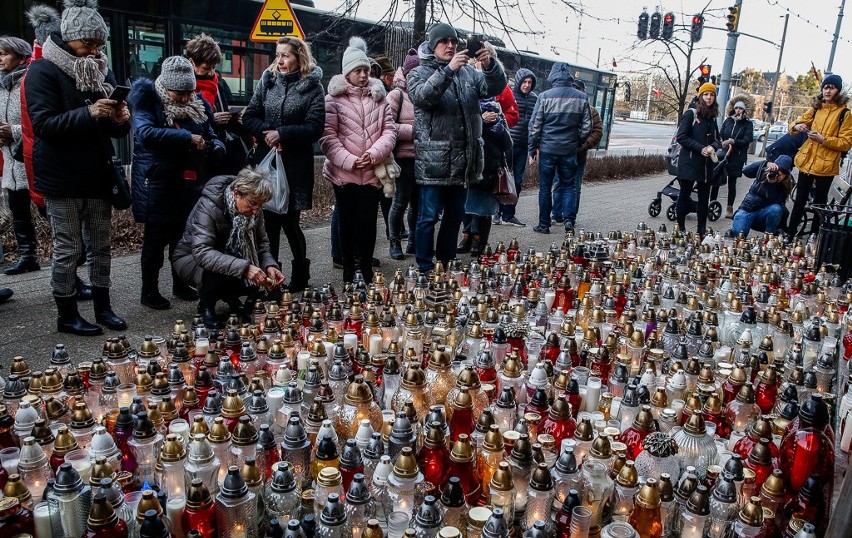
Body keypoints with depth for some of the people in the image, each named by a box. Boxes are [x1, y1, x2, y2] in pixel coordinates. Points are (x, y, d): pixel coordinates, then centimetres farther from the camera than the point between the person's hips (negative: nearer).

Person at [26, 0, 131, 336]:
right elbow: (43, 124, -17)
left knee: (100, 245, 11)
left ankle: (102, 306, 23)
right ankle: (66, 315, 13)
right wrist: (88, 113, -28)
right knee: (67, 248, 1)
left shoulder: (102, 71, 11)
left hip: (97, 176, 6)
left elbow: (117, 131, 13)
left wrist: (121, 120, -11)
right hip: (61, 179, -5)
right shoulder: (44, 71, -7)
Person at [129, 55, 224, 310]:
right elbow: (146, 133, -27)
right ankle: (149, 291, 15)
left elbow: (211, 136, 12)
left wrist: (216, 148, -13)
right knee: (156, 238, 2)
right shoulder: (149, 103, -9)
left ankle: (180, 284, 30)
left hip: (189, 184, 5)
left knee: (183, 236, 15)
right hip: (157, 185, -5)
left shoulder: (198, 105, 7)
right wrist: (187, 138, -30)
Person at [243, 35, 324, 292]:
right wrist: (266, 133, -11)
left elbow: (315, 128, -9)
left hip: (295, 165, -3)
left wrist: (281, 133, -15)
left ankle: (301, 275, 22)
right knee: (269, 220, 5)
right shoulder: (268, 81, 10)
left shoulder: (312, 87, -1)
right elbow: (249, 117, 7)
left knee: (290, 221, 0)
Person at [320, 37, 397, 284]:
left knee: (368, 221, 4)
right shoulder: (334, 98, -1)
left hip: (373, 172, 2)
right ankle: (348, 270, 18)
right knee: (348, 221, 8)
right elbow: (328, 136, -7)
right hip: (344, 172, -2)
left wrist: (374, 154, -12)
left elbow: (389, 131, 5)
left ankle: (367, 269, 17)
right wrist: (348, 160, -17)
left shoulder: (379, 97, 9)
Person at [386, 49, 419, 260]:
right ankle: (395, 242, 15)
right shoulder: (397, 95, -5)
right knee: (401, 201, 1)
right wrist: (414, 131, -16)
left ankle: (413, 241, 25)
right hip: (405, 157, -6)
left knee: (418, 201, 12)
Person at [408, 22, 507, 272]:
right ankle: (425, 269, 8)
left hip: (463, 159, 5)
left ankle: (447, 264, 27)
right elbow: (421, 96, -19)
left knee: (455, 215, 14)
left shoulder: (468, 72, 15)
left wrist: (490, 65, -18)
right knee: (429, 217, -1)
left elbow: (495, 87, 3)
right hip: (434, 160, -5)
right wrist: (448, 70, -29)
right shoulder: (420, 73, 2)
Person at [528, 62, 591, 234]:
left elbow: (534, 126, -4)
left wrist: (532, 149, 4)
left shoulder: (545, 96, -6)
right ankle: (569, 219, -1)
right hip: (569, 150, 2)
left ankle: (544, 224, 12)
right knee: (568, 185, 13)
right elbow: (587, 127, 5)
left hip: (547, 149, -2)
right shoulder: (582, 98, 1)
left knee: (545, 187, 7)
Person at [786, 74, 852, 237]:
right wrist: (797, 126, -10)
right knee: (799, 200, 9)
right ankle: (790, 234, 16)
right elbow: (798, 122, 13)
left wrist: (823, 139, -20)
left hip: (826, 166, -4)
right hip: (807, 162, 4)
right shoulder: (816, 108, 10)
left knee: (819, 203, 5)